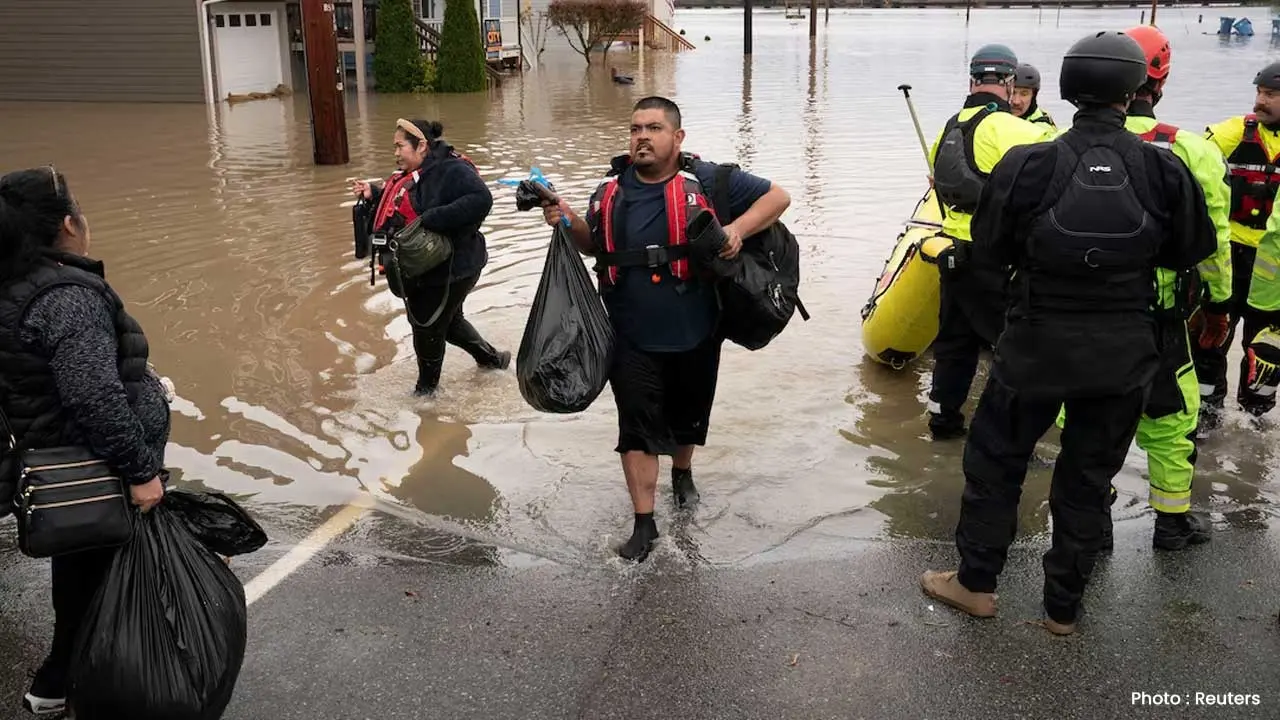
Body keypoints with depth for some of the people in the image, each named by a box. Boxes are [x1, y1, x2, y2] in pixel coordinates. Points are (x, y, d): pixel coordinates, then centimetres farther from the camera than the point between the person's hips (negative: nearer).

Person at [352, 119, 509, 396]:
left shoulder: (451, 170, -24)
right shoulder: (411, 175, 5)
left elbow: (480, 200, -38)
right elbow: (401, 207, 18)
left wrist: (431, 219, -38)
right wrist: (374, 194, 0)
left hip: (450, 269, -10)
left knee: (427, 328, 6)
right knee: (449, 321, 26)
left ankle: (426, 390, 28)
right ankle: (491, 358, 45)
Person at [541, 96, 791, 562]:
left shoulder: (707, 181, -8)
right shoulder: (611, 191, 4)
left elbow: (778, 197, -4)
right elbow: (594, 246, 19)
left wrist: (738, 229, -20)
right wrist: (568, 222, -1)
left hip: (695, 334, -1)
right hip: (632, 338, 1)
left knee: (688, 415, 20)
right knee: (637, 427, -1)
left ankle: (682, 473, 51)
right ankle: (644, 523, 9)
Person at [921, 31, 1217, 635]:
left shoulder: (1027, 165, -15)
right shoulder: (1163, 170, -11)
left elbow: (989, 248, -4)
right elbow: (1192, 250, 2)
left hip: (1037, 345, -1)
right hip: (1124, 354, 2)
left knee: (996, 459, 17)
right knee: (1088, 477, 15)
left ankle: (976, 582, 28)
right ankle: (1064, 607, 27)